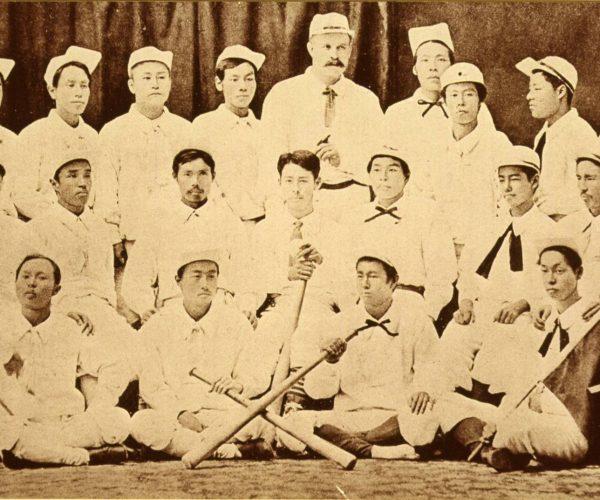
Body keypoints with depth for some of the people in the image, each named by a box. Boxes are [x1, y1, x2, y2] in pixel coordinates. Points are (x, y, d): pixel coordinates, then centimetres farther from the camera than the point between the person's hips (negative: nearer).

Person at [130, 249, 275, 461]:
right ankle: (233, 449, -29)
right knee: (141, 422, -33)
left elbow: (259, 379, 3)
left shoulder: (236, 322, 6)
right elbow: (151, 386, -1)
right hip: (173, 416, 1)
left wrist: (239, 384, -21)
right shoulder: (157, 326, 4)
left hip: (223, 414, -1)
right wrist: (181, 413, -18)